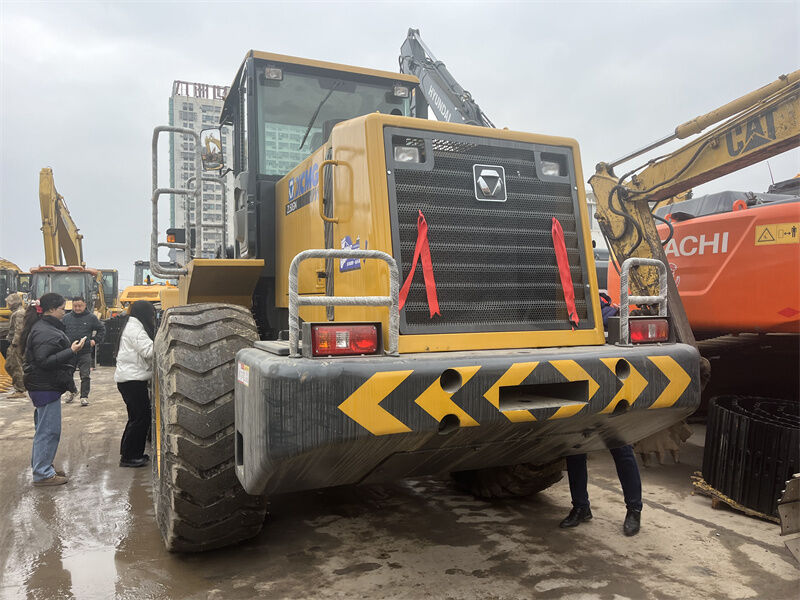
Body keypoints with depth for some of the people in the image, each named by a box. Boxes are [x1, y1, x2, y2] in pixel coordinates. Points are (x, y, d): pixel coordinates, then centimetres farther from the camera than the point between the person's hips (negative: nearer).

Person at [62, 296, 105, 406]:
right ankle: (72, 391, 36)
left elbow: (102, 330, 9)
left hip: (85, 352, -2)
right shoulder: (67, 318, 5)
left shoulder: (91, 317, 0)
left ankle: (84, 396, 10)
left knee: (85, 376, 0)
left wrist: (95, 340, 0)